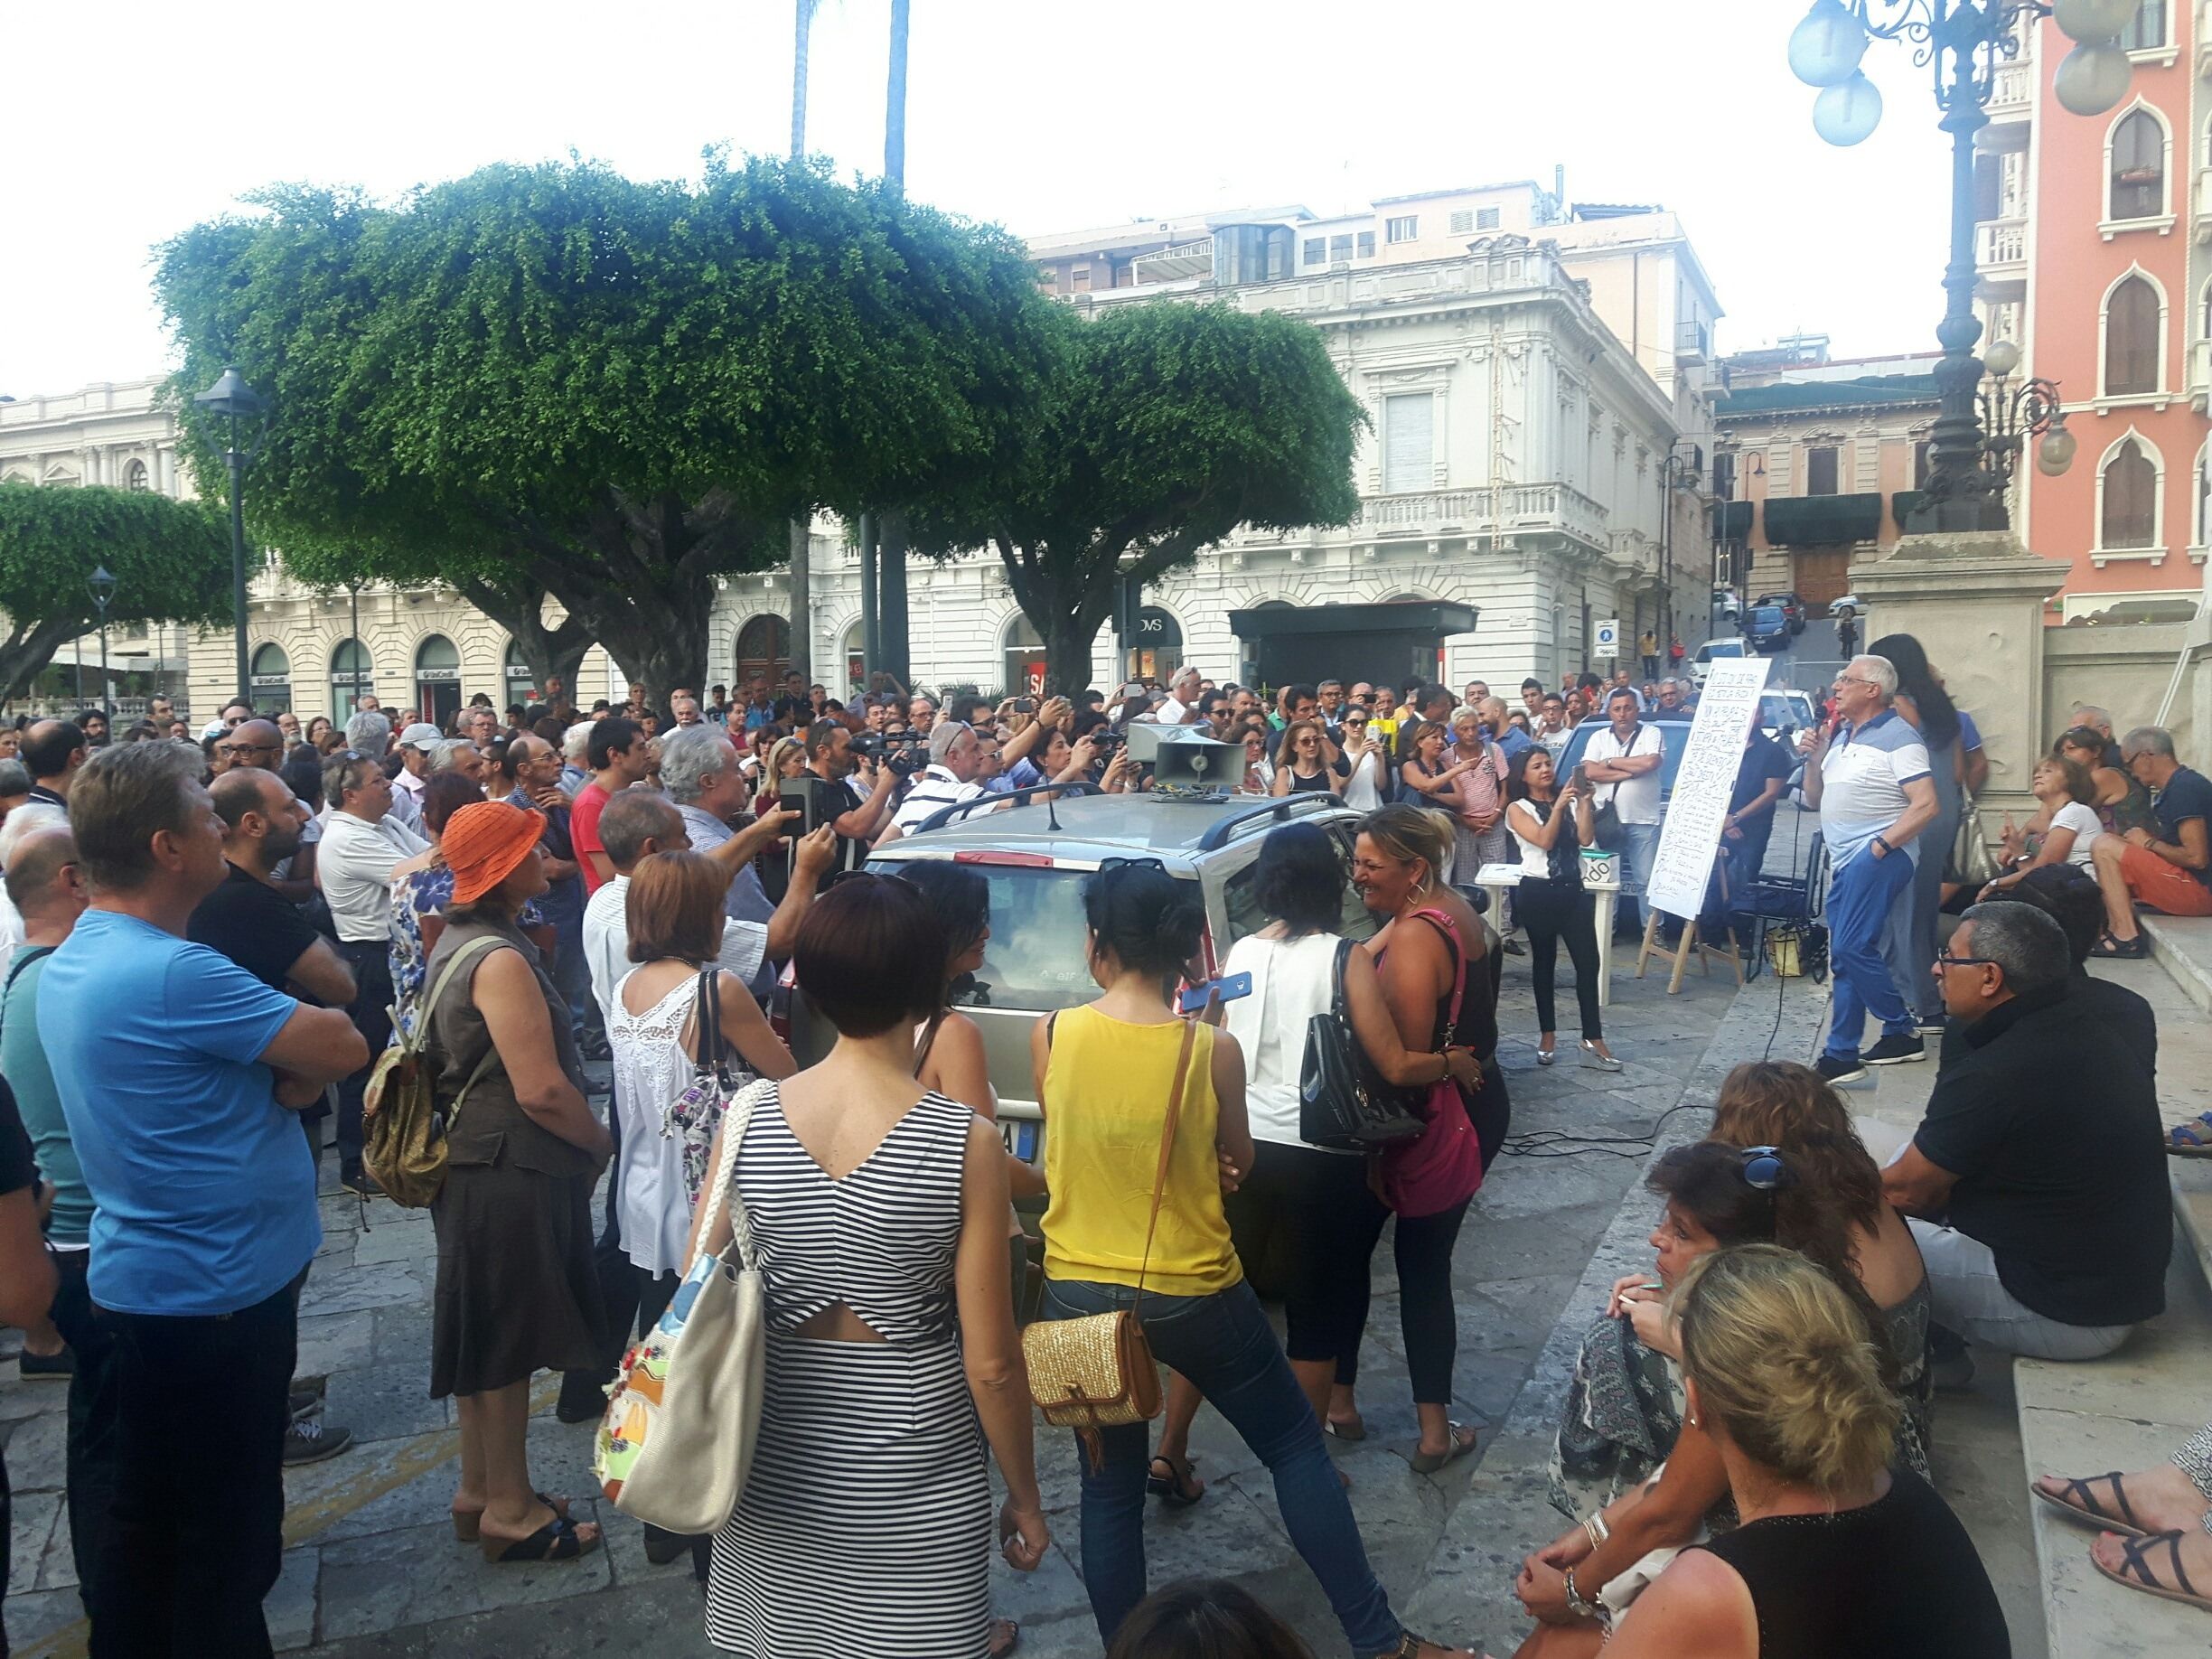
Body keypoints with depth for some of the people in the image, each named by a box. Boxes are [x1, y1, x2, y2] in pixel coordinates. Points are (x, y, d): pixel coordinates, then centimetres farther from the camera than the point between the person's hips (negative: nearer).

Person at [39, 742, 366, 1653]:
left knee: (146, 1515, 23)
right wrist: (295, 1073, -4)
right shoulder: (173, 974, -27)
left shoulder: (71, 959, 5)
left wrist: (282, 1075, -10)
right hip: (217, 1291, -9)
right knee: (223, 1535, 8)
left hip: (140, 1279, 9)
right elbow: (342, 1046, -23)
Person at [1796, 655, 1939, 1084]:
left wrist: (1882, 845, -18)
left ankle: (1904, 1029, 4)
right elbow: (1815, 799, 20)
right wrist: (1814, 757, 5)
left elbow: (1925, 805, -15)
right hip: (1844, 858, 9)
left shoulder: (1898, 737, -8)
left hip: (1878, 856, -9)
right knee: (1845, 956, 10)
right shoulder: (1840, 735, 16)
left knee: (1852, 947, -15)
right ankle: (1842, 1055, 16)